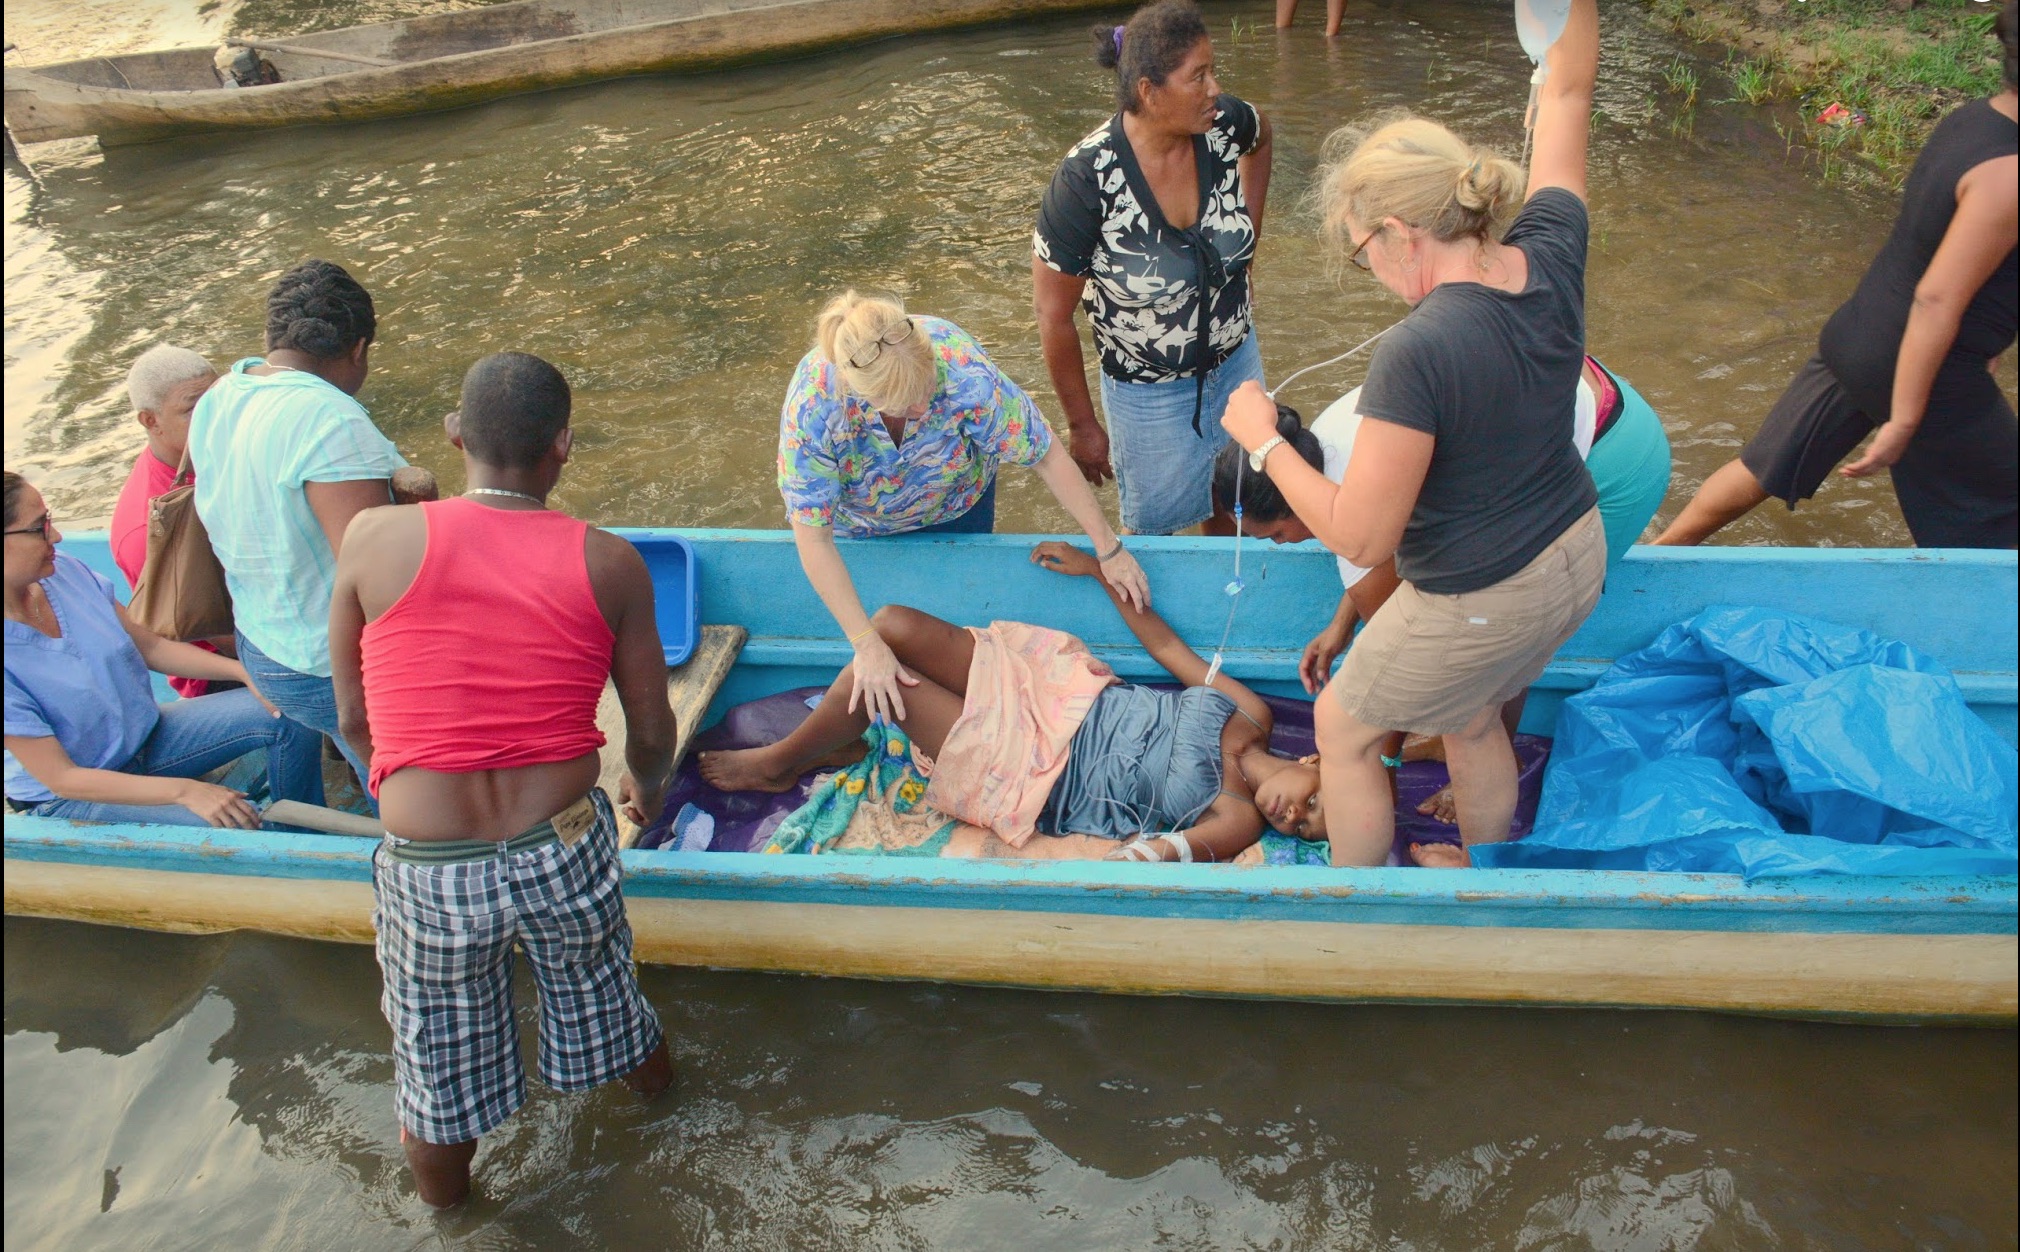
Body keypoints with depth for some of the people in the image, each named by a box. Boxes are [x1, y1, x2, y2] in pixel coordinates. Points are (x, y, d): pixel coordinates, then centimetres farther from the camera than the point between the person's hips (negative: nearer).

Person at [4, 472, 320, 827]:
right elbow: (61, 778, -24)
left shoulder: (63, 570, -9)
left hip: (146, 732, 7)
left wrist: (246, 672, -8)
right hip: (68, 798, -7)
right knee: (237, 827, -27)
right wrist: (184, 790, -30)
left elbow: (151, 647, 4)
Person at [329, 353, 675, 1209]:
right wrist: (646, 789, 26)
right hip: (564, 850, 1)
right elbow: (651, 734, 3)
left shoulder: (376, 538, -7)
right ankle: (657, 1088, 61)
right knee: (603, 1003, 30)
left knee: (439, 1068, 24)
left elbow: (354, 719, 3)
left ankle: (447, 1210, 51)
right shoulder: (610, 564, -6)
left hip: (426, 869, 0)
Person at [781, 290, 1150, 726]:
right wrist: (868, 645, -38)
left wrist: (1109, 548, -25)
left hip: (956, 505, 1)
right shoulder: (811, 407, -42)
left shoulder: (963, 370, -43)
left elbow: (1048, 456, -30)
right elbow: (813, 540, -34)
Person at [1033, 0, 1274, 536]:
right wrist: (1082, 426, -12)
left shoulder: (1223, 125, -16)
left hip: (1237, 362, 5)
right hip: (1149, 390, -4)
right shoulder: (1087, 179, -29)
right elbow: (1053, 314, -19)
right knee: (1153, 526, 18)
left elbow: (1261, 138, 13)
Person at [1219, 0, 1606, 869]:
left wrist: (1262, 441, -16)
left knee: (1343, 728, 18)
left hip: (1479, 604, -8)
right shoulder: (1551, 257, -11)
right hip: (1578, 560, 8)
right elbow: (1566, 93, 5)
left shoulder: (1416, 353, -32)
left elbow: (1359, 538, -26)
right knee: (1470, 717, 32)